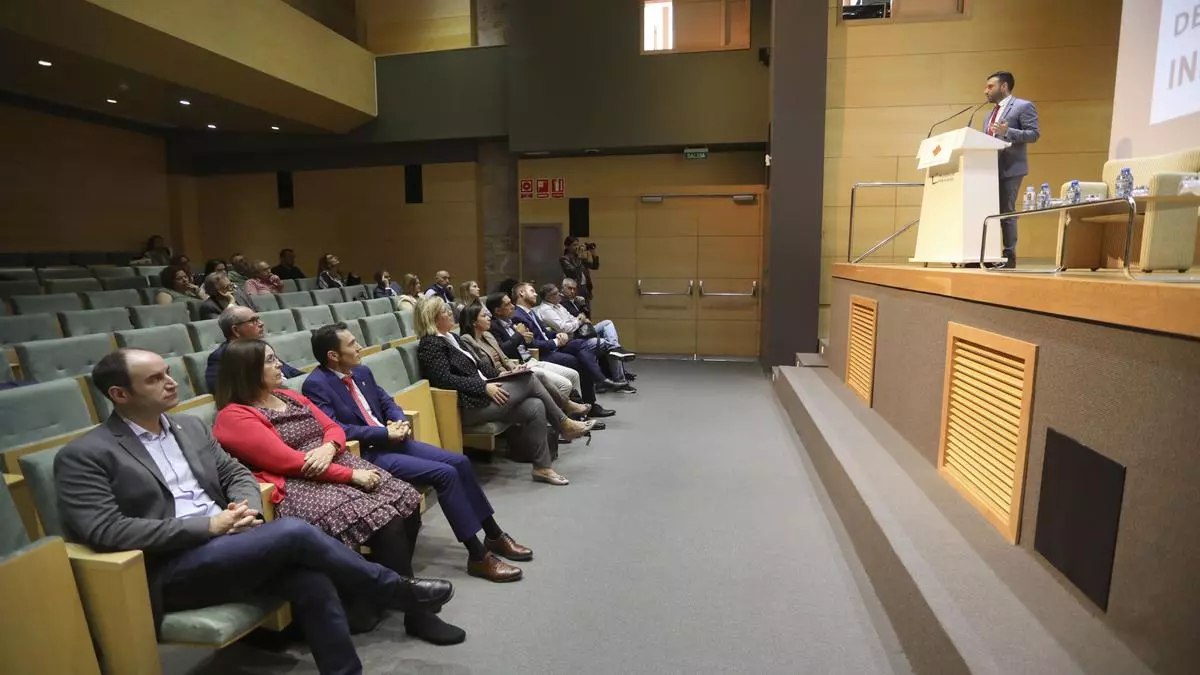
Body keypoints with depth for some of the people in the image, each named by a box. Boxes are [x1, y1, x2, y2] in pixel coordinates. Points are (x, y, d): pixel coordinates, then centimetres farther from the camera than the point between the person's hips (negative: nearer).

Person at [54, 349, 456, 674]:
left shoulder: (190, 426, 15)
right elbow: (104, 531, -14)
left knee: (312, 583, -23)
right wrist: (206, 524, -19)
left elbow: (235, 473, 16)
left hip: (223, 544, 6)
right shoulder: (83, 456, -4)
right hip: (170, 571, -5)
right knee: (293, 532, -26)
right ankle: (398, 591, -9)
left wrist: (246, 508, -8)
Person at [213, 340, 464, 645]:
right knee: (385, 522, -25)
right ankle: (417, 615, -12)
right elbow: (289, 462, -16)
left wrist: (328, 448, -11)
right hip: (298, 488, -8)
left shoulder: (290, 397, 17)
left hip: (337, 465, 8)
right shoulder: (234, 417, -8)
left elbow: (334, 428, 14)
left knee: (407, 502, -11)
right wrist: (352, 475, -18)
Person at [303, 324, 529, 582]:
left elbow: (386, 401, 18)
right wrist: (385, 432, -19)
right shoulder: (316, 385, -12)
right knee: (445, 473, -22)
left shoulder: (362, 371, 12)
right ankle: (478, 556, -13)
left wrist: (399, 421, -5)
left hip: (390, 440, 8)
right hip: (367, 454, -8)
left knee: (459, 462, -5)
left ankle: (494, 535, 8)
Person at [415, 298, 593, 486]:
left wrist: (503, 374, 6)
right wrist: (484, 386, -21)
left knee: (535, 407, -10)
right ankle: (564, 424, 1)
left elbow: (476, 364, 21)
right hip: (469, 406, -9)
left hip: (481, 394, 9)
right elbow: (444, 379, -18)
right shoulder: (430, 344, -7)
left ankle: (543, 467, -3)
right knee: (529, 380, -13)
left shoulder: (452, 337, 20)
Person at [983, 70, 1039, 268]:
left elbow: (1034, 134, -10)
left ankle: (1009, 256, -4)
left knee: (1006, 212, -8)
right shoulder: (990, 114, 24)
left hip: (1010, 168, -7)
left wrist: (1007, 132, -22)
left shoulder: (1024, 106, 0)